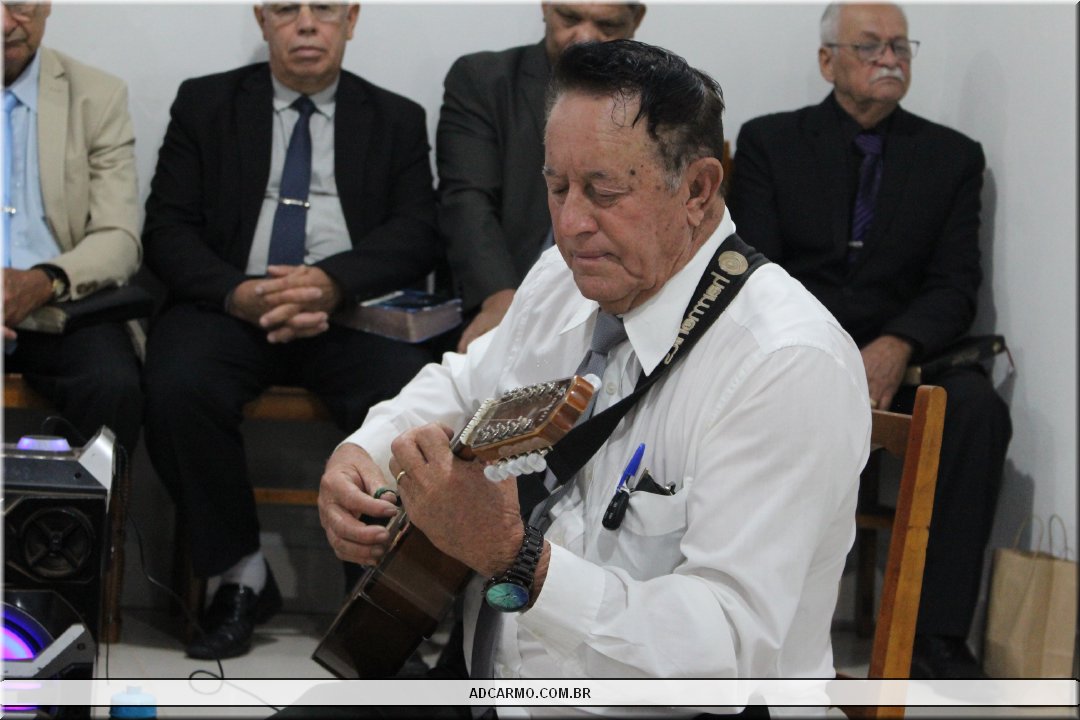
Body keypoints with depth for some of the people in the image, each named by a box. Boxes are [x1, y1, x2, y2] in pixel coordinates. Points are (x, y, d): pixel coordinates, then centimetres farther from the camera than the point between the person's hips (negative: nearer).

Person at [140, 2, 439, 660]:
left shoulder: (397, 120, 16)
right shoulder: (206, 104, 14)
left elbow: (417, 236, 3)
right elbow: (168, 229, 5)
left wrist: (332, 282, -18)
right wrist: (239, 294, -15)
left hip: (351, 313, 0)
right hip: (230, 307, 0)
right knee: (178, 388, -32)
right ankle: (243, 578, -14)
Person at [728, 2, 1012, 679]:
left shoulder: (954, 156, 13)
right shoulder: (769, 141, 10)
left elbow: (954, 286, 3)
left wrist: (897, 347, -19)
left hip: (899, 360, 1)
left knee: (978, 405, -32)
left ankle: (939, 634, -29)